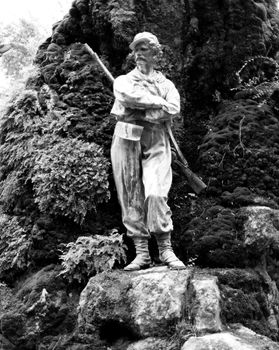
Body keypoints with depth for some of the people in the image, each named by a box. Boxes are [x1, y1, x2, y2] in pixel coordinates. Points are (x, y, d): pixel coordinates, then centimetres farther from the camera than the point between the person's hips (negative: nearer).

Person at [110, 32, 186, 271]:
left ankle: (166, 250, -11)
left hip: (156, 141, -1)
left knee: (156, 193, -17)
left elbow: (173, 110, -3)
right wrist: (159, 102, -3)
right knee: (131, 197, -4)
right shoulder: (123, 80, 19)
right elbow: (129, 96, -7)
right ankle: (142, 253, -1)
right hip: (127, 139, 1)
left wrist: (141, 112, -7)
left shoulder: (166, 84, 18)